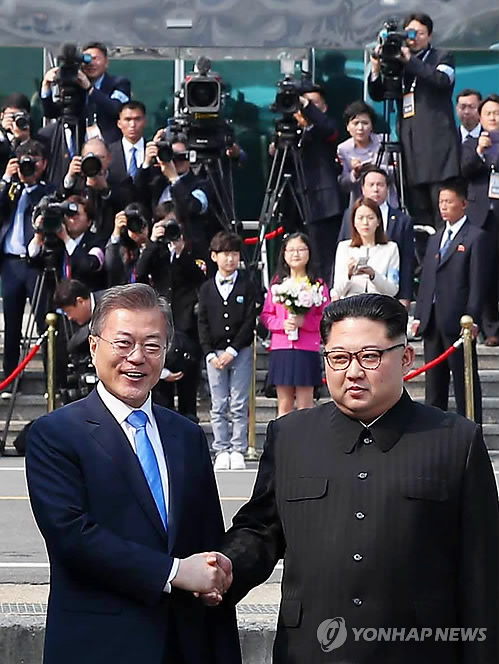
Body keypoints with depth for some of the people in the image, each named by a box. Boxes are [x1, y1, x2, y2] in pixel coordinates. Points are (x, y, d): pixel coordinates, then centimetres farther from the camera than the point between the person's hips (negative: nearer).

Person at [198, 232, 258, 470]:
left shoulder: (247, 286, 1)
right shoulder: (207, 289, 7)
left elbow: (249, 321, -4)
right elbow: (202, 323, 6)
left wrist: (232, 351, -11)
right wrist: (210, 354, -6)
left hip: (241, 352, -2)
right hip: (214, 353, 2)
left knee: (239, 405, -1)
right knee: (218, 406, 3)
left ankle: (238, 451, 4)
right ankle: (221, 451, 8)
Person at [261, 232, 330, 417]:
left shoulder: (317, 284, 3)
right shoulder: (277, 283, 9)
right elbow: (266, 315, 7)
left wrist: (303, 321, -17)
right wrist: (282, 324, -11)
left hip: (307, 349, -2)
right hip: (280, 348, 2)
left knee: (305, 405, 0)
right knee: (284, 405, 6)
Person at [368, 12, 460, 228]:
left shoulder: (442, 57, 9)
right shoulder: (398, 64, 19)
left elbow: (441, 80, -12)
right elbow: (377, 95, 14)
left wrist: (410, 60, -14)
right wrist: (376, 69, -2)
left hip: (437, 143, -4)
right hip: (410, 144, 4)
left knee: (443, 208, -10)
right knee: (418, 211, 3)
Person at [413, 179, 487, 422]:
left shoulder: (476, 237, -3)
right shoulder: (435, 239, 19)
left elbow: (478, 282, -9)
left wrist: (472, 318, -16)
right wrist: (419, 315, 10)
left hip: (458, 321, -7)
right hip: (432, 321, 7)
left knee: (465, 381, -3)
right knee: (434, 383, 11)